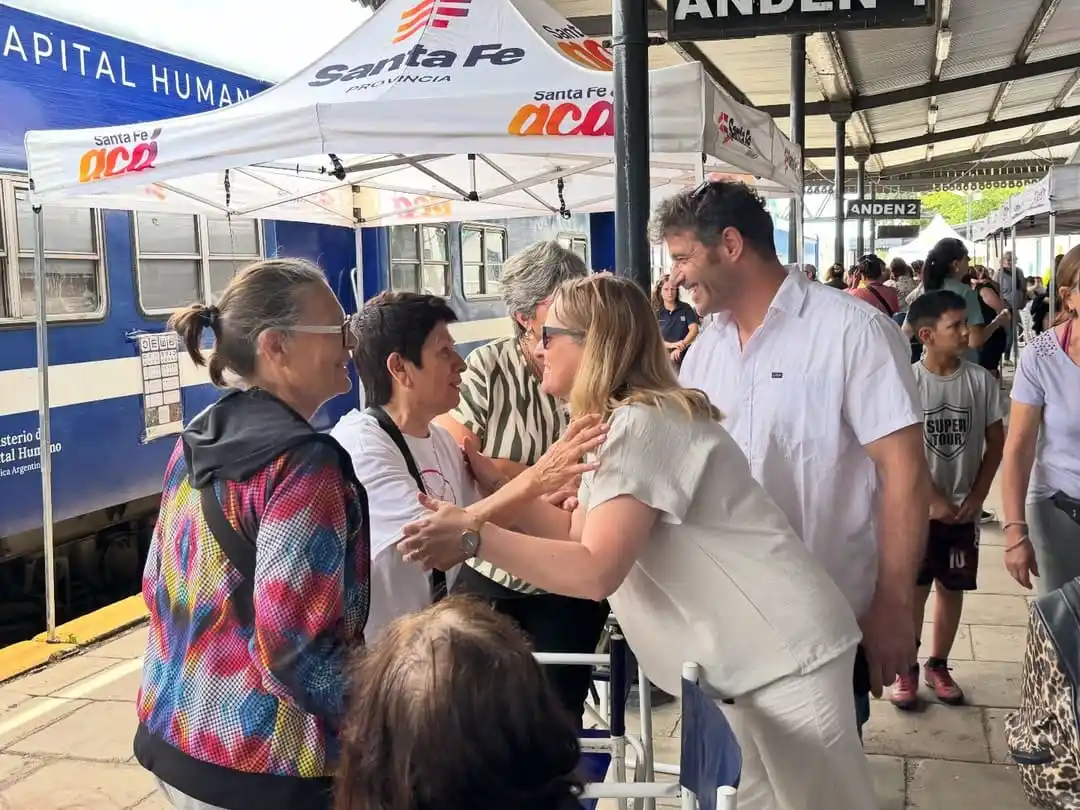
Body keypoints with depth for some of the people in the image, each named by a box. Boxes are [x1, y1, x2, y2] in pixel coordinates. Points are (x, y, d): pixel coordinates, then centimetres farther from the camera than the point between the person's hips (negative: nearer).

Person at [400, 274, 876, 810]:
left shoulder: (640, 423, -22)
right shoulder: (619, 421, 10)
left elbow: (595, 572, -29)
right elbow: (577, 534, 9)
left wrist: (474, 538, -27)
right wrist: (475, 516, 5)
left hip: (783, 655, -10)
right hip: (748, 656, 10)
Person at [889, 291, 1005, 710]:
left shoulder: (981, 380, -4)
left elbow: (996, 441, 4)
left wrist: (977, 495, -3)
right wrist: (933, 500, -13)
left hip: (964, 508, 3)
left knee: (952, 587, 12)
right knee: (913, 589, 4)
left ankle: (938, 665, 27)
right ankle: (906, 667, 18)